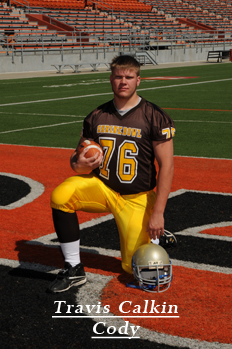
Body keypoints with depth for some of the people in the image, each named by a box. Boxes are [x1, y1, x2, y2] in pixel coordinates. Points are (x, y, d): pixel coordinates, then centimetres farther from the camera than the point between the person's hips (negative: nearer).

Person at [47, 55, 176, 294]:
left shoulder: (155, 118, -10)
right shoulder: (96, 117, 2)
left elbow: (166, 166, -12)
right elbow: (77, 157, 8)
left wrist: (158, 213, -18)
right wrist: (78, 165, -19)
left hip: (137, 199, -3)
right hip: (101, 187, 3)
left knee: (135, 268, -3)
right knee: (60, 196, -27)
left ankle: (154, 234, 31)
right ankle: (74, 270, -16)